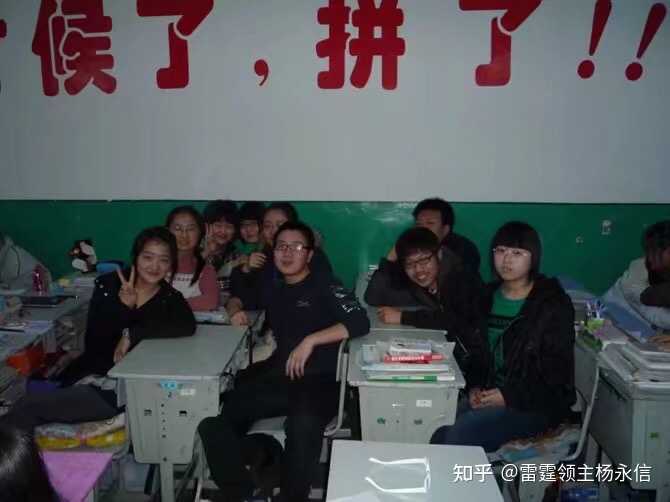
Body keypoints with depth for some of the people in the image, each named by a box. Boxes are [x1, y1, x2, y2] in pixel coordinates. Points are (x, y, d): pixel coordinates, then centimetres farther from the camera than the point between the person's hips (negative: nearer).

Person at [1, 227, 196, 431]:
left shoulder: (170, 298, 1)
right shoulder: (108, 284, 4)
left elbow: (188, 326, -21)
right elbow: (92, 343, -3)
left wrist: (131, 335, -22)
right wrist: (123, 305, -19)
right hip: (88, 377, 3)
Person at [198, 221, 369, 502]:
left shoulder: (324, 286, 5)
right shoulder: (274, 289, 22)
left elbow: (360, 323, -9)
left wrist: (311, 340, -17)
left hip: (318, 381, -5)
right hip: (278, 378, 5)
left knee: (303, 425, -38)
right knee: (214, 421, -19)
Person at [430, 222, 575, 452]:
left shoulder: (554, 305, -7)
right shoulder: (488, 296, 10)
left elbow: (557, 374, -8)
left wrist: (509, 396, -16)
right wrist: (475, 387, -2)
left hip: (536, 405, -5)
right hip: (489, 395, 5)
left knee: (460, 432, -26)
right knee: (437, 427, -20)